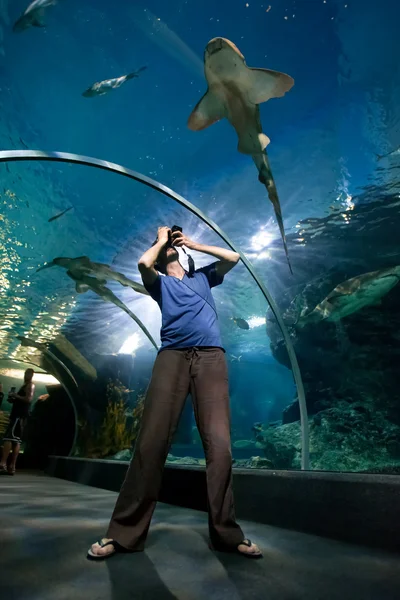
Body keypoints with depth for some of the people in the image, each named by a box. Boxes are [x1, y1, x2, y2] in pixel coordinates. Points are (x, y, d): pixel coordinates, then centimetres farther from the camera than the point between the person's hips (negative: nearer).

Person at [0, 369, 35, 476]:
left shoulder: (30, 385, -3)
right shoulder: (25, 386, 26)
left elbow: (29, 399, -18)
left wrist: (16, 396, -13)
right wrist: (13, 399, 12)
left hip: (19, 416, -10)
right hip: (18, 415, 10)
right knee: (16, 440, 5)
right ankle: (12, 467, 4)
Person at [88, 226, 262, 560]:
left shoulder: (203, 277, 31)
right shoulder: (160, 282, 23)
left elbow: (233, 258, 22)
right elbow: (143, 262, 2)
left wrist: (194, 244, 25)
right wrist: (161, 240, 21)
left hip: (211, 357, 1)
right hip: (172, 356, -1)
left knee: (218, 443, -8)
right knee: (152, 441, -8)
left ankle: (227, 533, 1)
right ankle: (124, 533, 0)